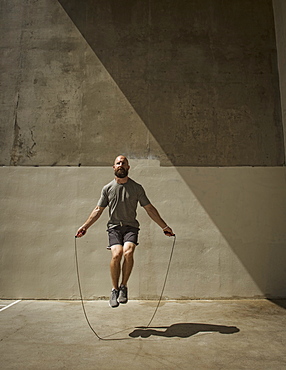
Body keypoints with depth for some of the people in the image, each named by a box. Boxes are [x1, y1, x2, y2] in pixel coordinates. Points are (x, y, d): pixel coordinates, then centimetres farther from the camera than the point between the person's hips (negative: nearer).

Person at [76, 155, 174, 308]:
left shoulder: (137, 188, 7)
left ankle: (123, 286, -5)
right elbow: (98, 210, 14)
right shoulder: (107, 188, 10)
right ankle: (115, 289, -1)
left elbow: (149, 208, 9)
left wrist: (164, 226, 8)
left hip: (131, 226, 0)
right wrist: (85, 226, 7)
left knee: (128, 252, -25)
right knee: (116, 255, -21)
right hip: (114, 227, 1)